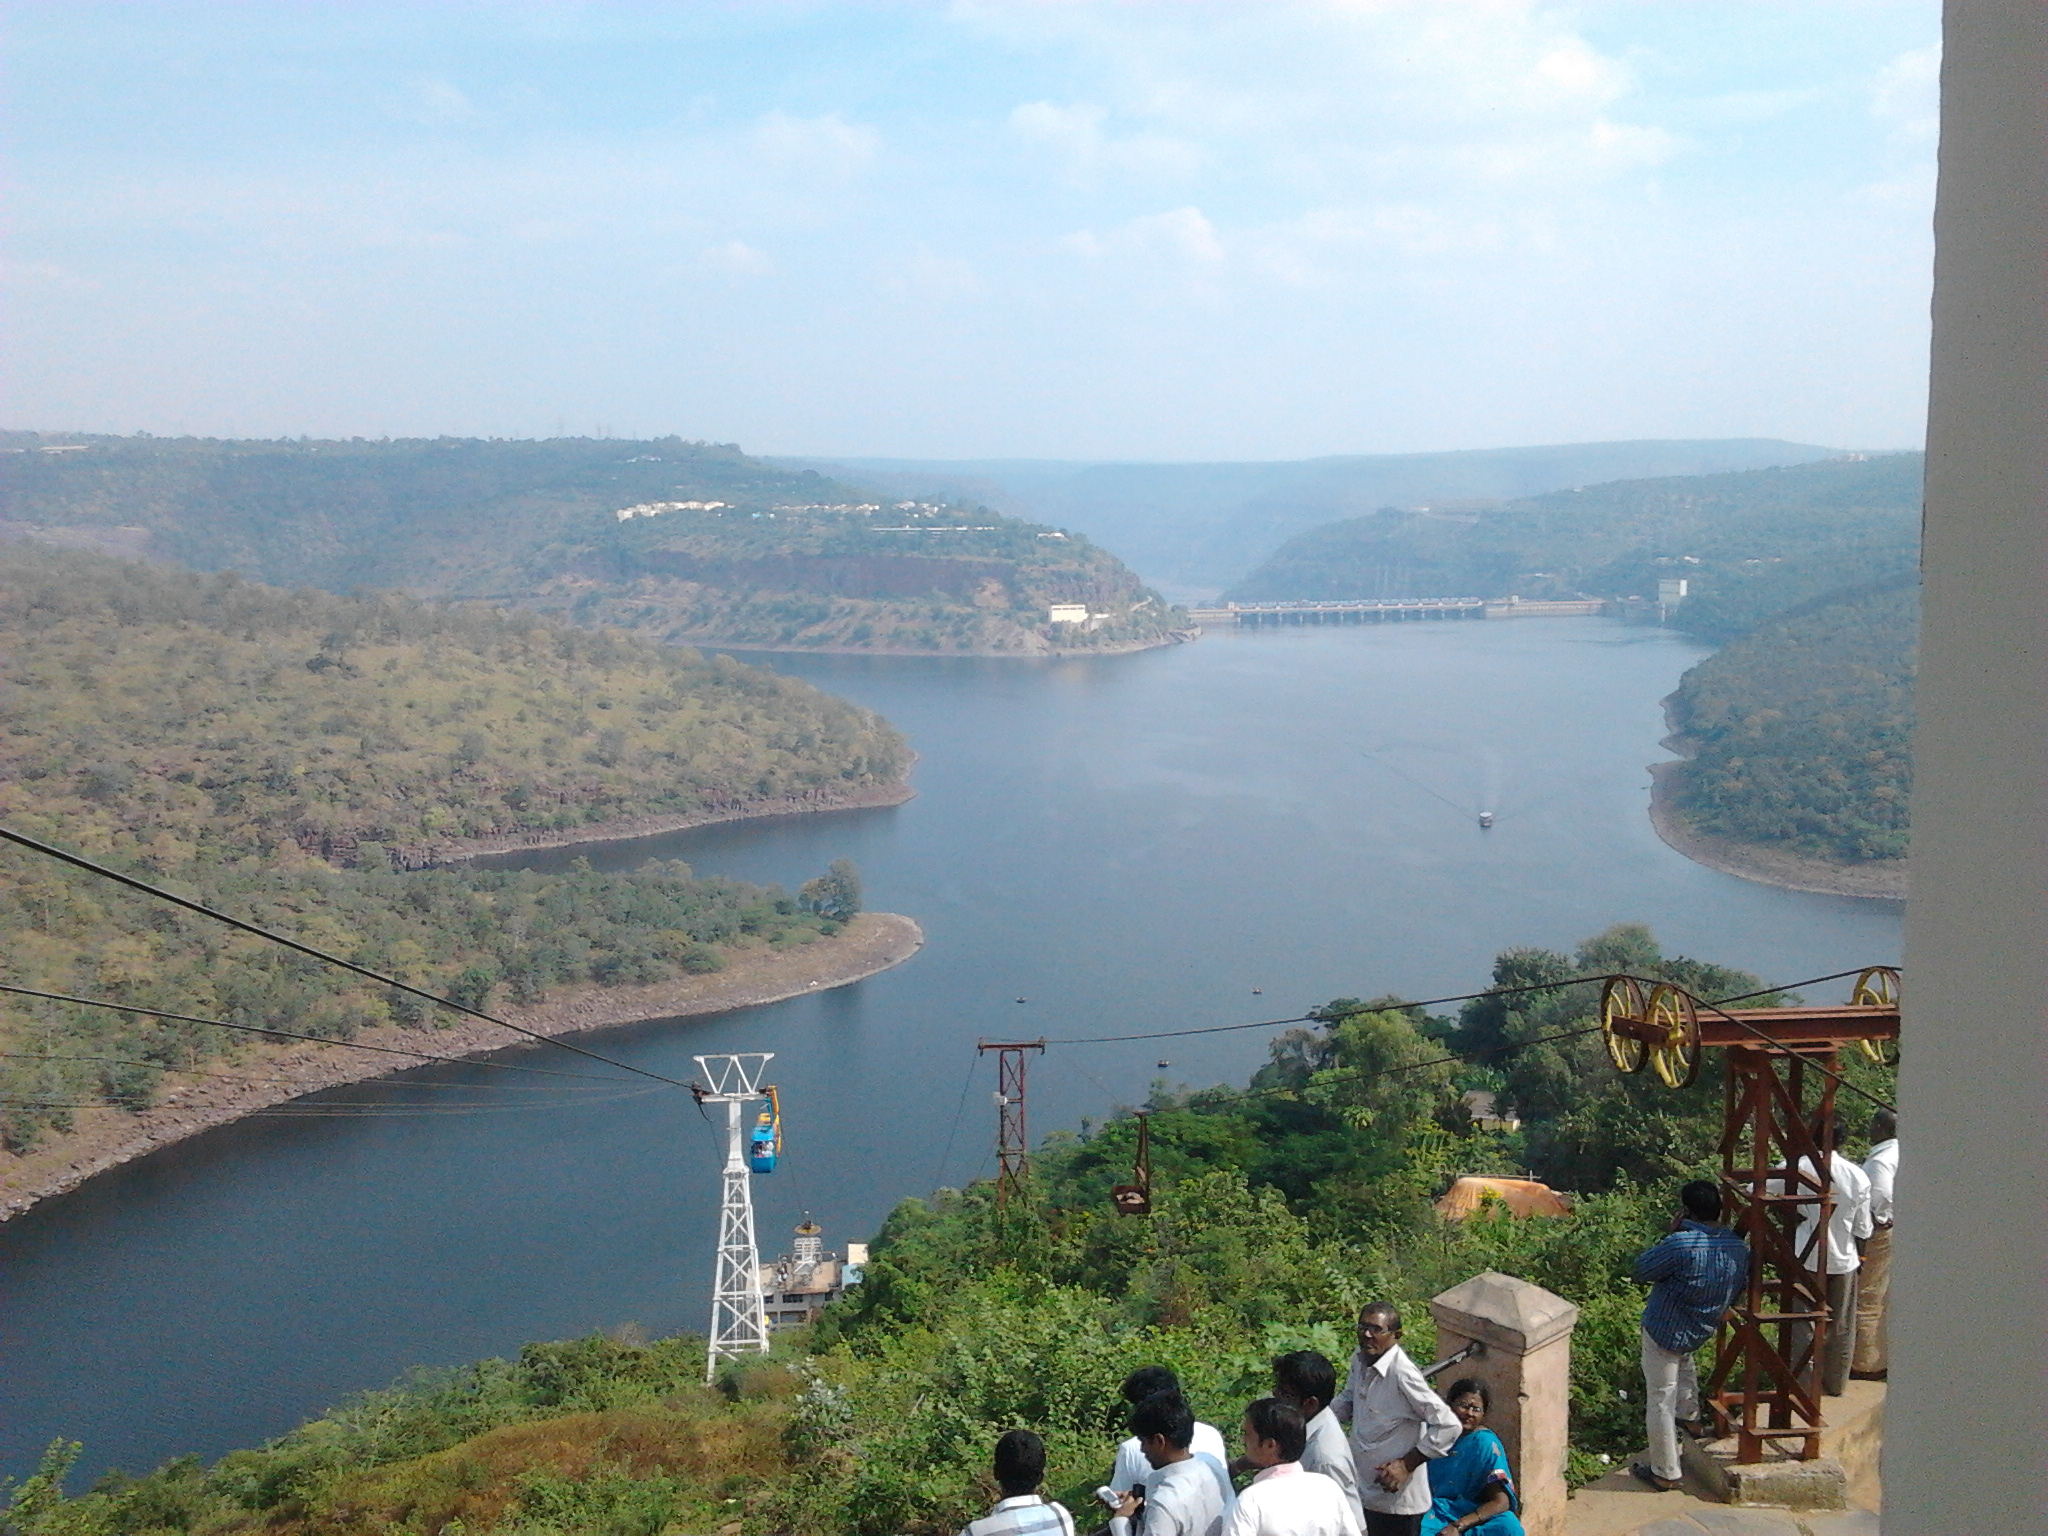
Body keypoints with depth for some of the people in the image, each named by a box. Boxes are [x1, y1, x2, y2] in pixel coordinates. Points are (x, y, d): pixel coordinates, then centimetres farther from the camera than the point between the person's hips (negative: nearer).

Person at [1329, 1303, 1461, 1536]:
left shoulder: (1402, 1374, -26)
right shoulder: (1359, 1361, 0)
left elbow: (1448, 1425, -26)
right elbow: (1347, 1401, 19)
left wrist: (1407, 1464, -23)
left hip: (1395, 1498, -8)